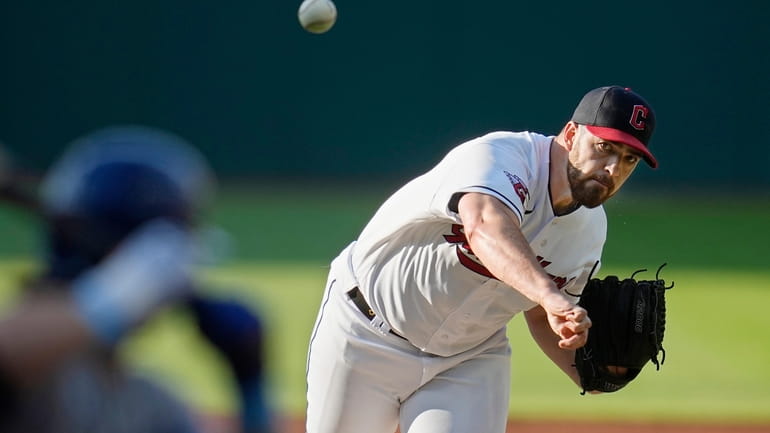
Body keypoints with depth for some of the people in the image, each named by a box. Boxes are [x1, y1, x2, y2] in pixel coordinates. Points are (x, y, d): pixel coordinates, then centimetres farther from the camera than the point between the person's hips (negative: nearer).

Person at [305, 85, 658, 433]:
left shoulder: (591, 231, -4)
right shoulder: (499, 156, -28)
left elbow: (542, 316, 9)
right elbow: (485, 227, -51)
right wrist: (550, 296, -67)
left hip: (471, 358, 5)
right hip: (366, 336, -5)